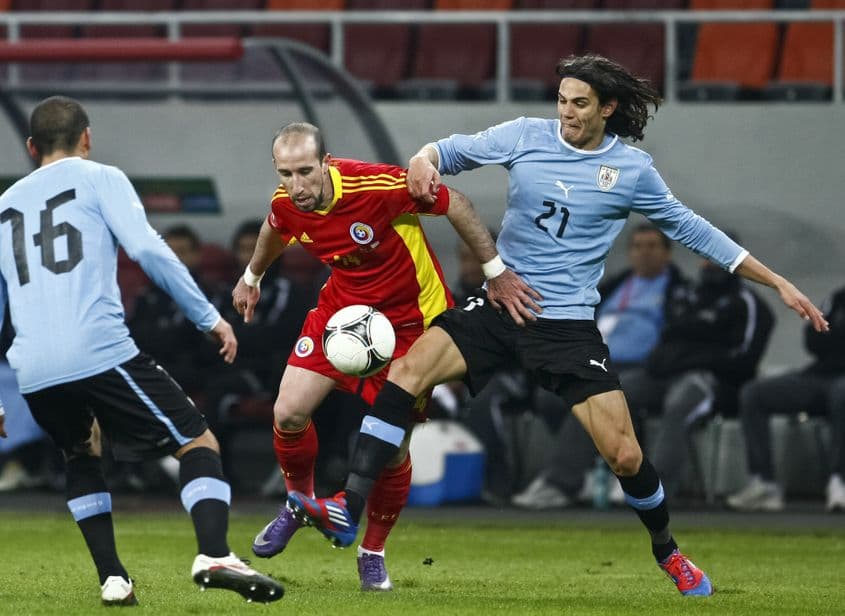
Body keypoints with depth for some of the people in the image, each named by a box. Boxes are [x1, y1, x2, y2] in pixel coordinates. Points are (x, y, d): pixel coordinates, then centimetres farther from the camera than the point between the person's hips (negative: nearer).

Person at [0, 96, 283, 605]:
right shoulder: (99, 179, 10)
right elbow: (147, 249, -5)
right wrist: (209, 317, -1)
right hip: (100, 350, -5)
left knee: (82, 459, 31)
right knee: (198, 444, 3)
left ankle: (113, 579, 17)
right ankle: (214, 555, -21)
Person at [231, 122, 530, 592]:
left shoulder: (374, 186, -32)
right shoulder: (286, 205, -14)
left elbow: (453, 202, -20)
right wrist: (252, 277, 31)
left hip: (409, 317, -4)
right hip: (342, 305, 4)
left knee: (394, 448, -3)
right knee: (289, 413, -9)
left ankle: (373, 553, 18)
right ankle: (300, 502, 21)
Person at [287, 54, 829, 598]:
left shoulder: (633, 170, -1)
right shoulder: (525, 136, 0)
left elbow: (692, 230, 8)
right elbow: (454, 150, 10)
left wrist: (778, 284, 8)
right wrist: (424, 160, -17)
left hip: (569, 323, -1)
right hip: (499, 306, 1)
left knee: (624, 455, -8)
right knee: (408, 369, -22)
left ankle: (668, 552, 22)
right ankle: (348, 512, -22)